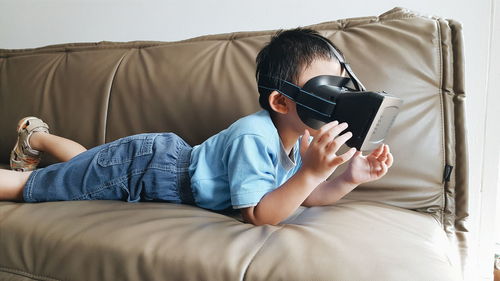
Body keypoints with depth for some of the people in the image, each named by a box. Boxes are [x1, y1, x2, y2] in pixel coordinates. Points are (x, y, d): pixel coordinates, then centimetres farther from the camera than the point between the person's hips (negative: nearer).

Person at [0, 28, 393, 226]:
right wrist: (310, 172, -43)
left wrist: (349, 179, -21)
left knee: (84, 164, 33)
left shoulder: (298, 138, -8)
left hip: (168, 154, 7)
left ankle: (37, 136, 53)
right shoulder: (253, 137, -35)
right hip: (140, 168, -7)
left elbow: (309, 198, -5)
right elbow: (258, 215, -36)